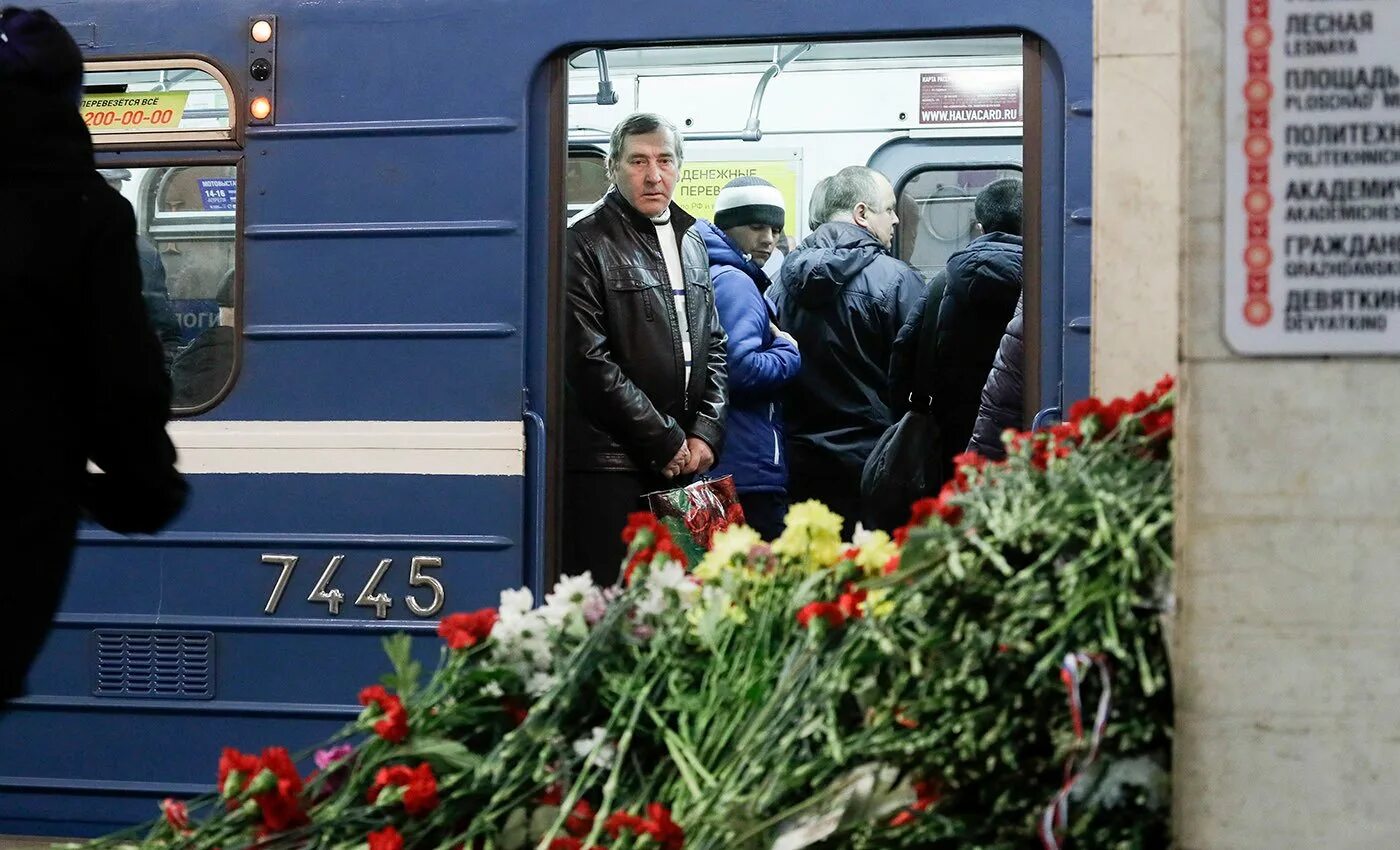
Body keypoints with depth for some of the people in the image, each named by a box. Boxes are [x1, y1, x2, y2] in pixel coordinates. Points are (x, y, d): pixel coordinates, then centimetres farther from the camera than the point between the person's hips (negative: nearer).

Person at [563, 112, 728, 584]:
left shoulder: (690, 240, 17)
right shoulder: (585, 243, -6)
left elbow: (714, 346, 19)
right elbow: (590, 361, -13)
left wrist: (706, 433, 3)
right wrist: (665, 441, -11)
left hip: (681, 459, 7)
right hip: (608, 463, -7)